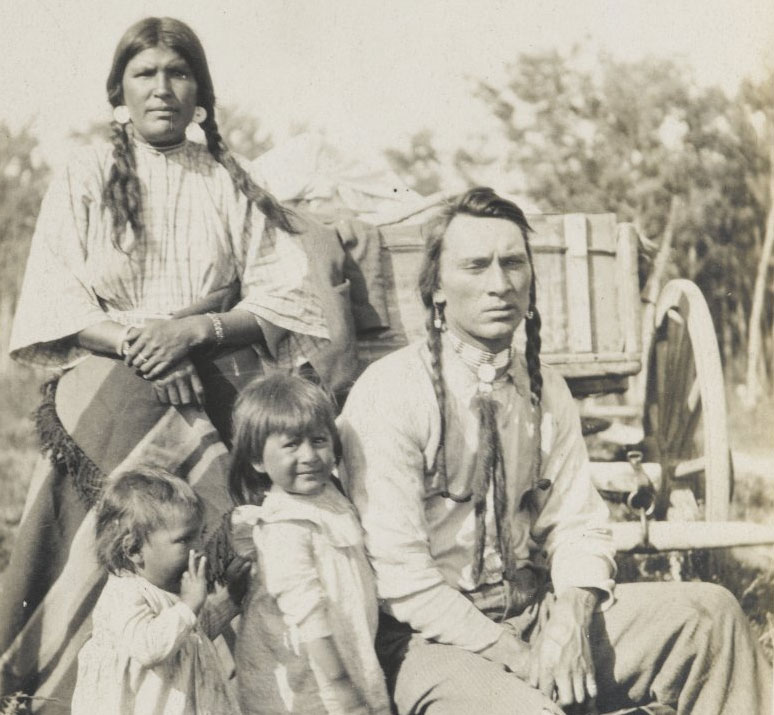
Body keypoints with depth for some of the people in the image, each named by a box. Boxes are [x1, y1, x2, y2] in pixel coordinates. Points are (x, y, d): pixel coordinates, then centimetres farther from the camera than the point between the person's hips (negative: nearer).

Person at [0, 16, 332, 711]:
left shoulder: (229, 182, 11)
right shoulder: (86, 175, 9)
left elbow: (280, 297, 3)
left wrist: (193, 330, -12)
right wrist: (131, 339, -15)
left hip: (209, 400, 1)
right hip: (105, 393, 0)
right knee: (102, 547, -13)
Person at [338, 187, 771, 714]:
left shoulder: (547, 392, 7)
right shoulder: (389, 395, -12)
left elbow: (579, 524, 8)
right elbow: (397, 571, -16)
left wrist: (572, 617, -13)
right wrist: (516, 658, -18)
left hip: (538, 612, 6)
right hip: (436, 637, -6)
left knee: (710, 611, -7)